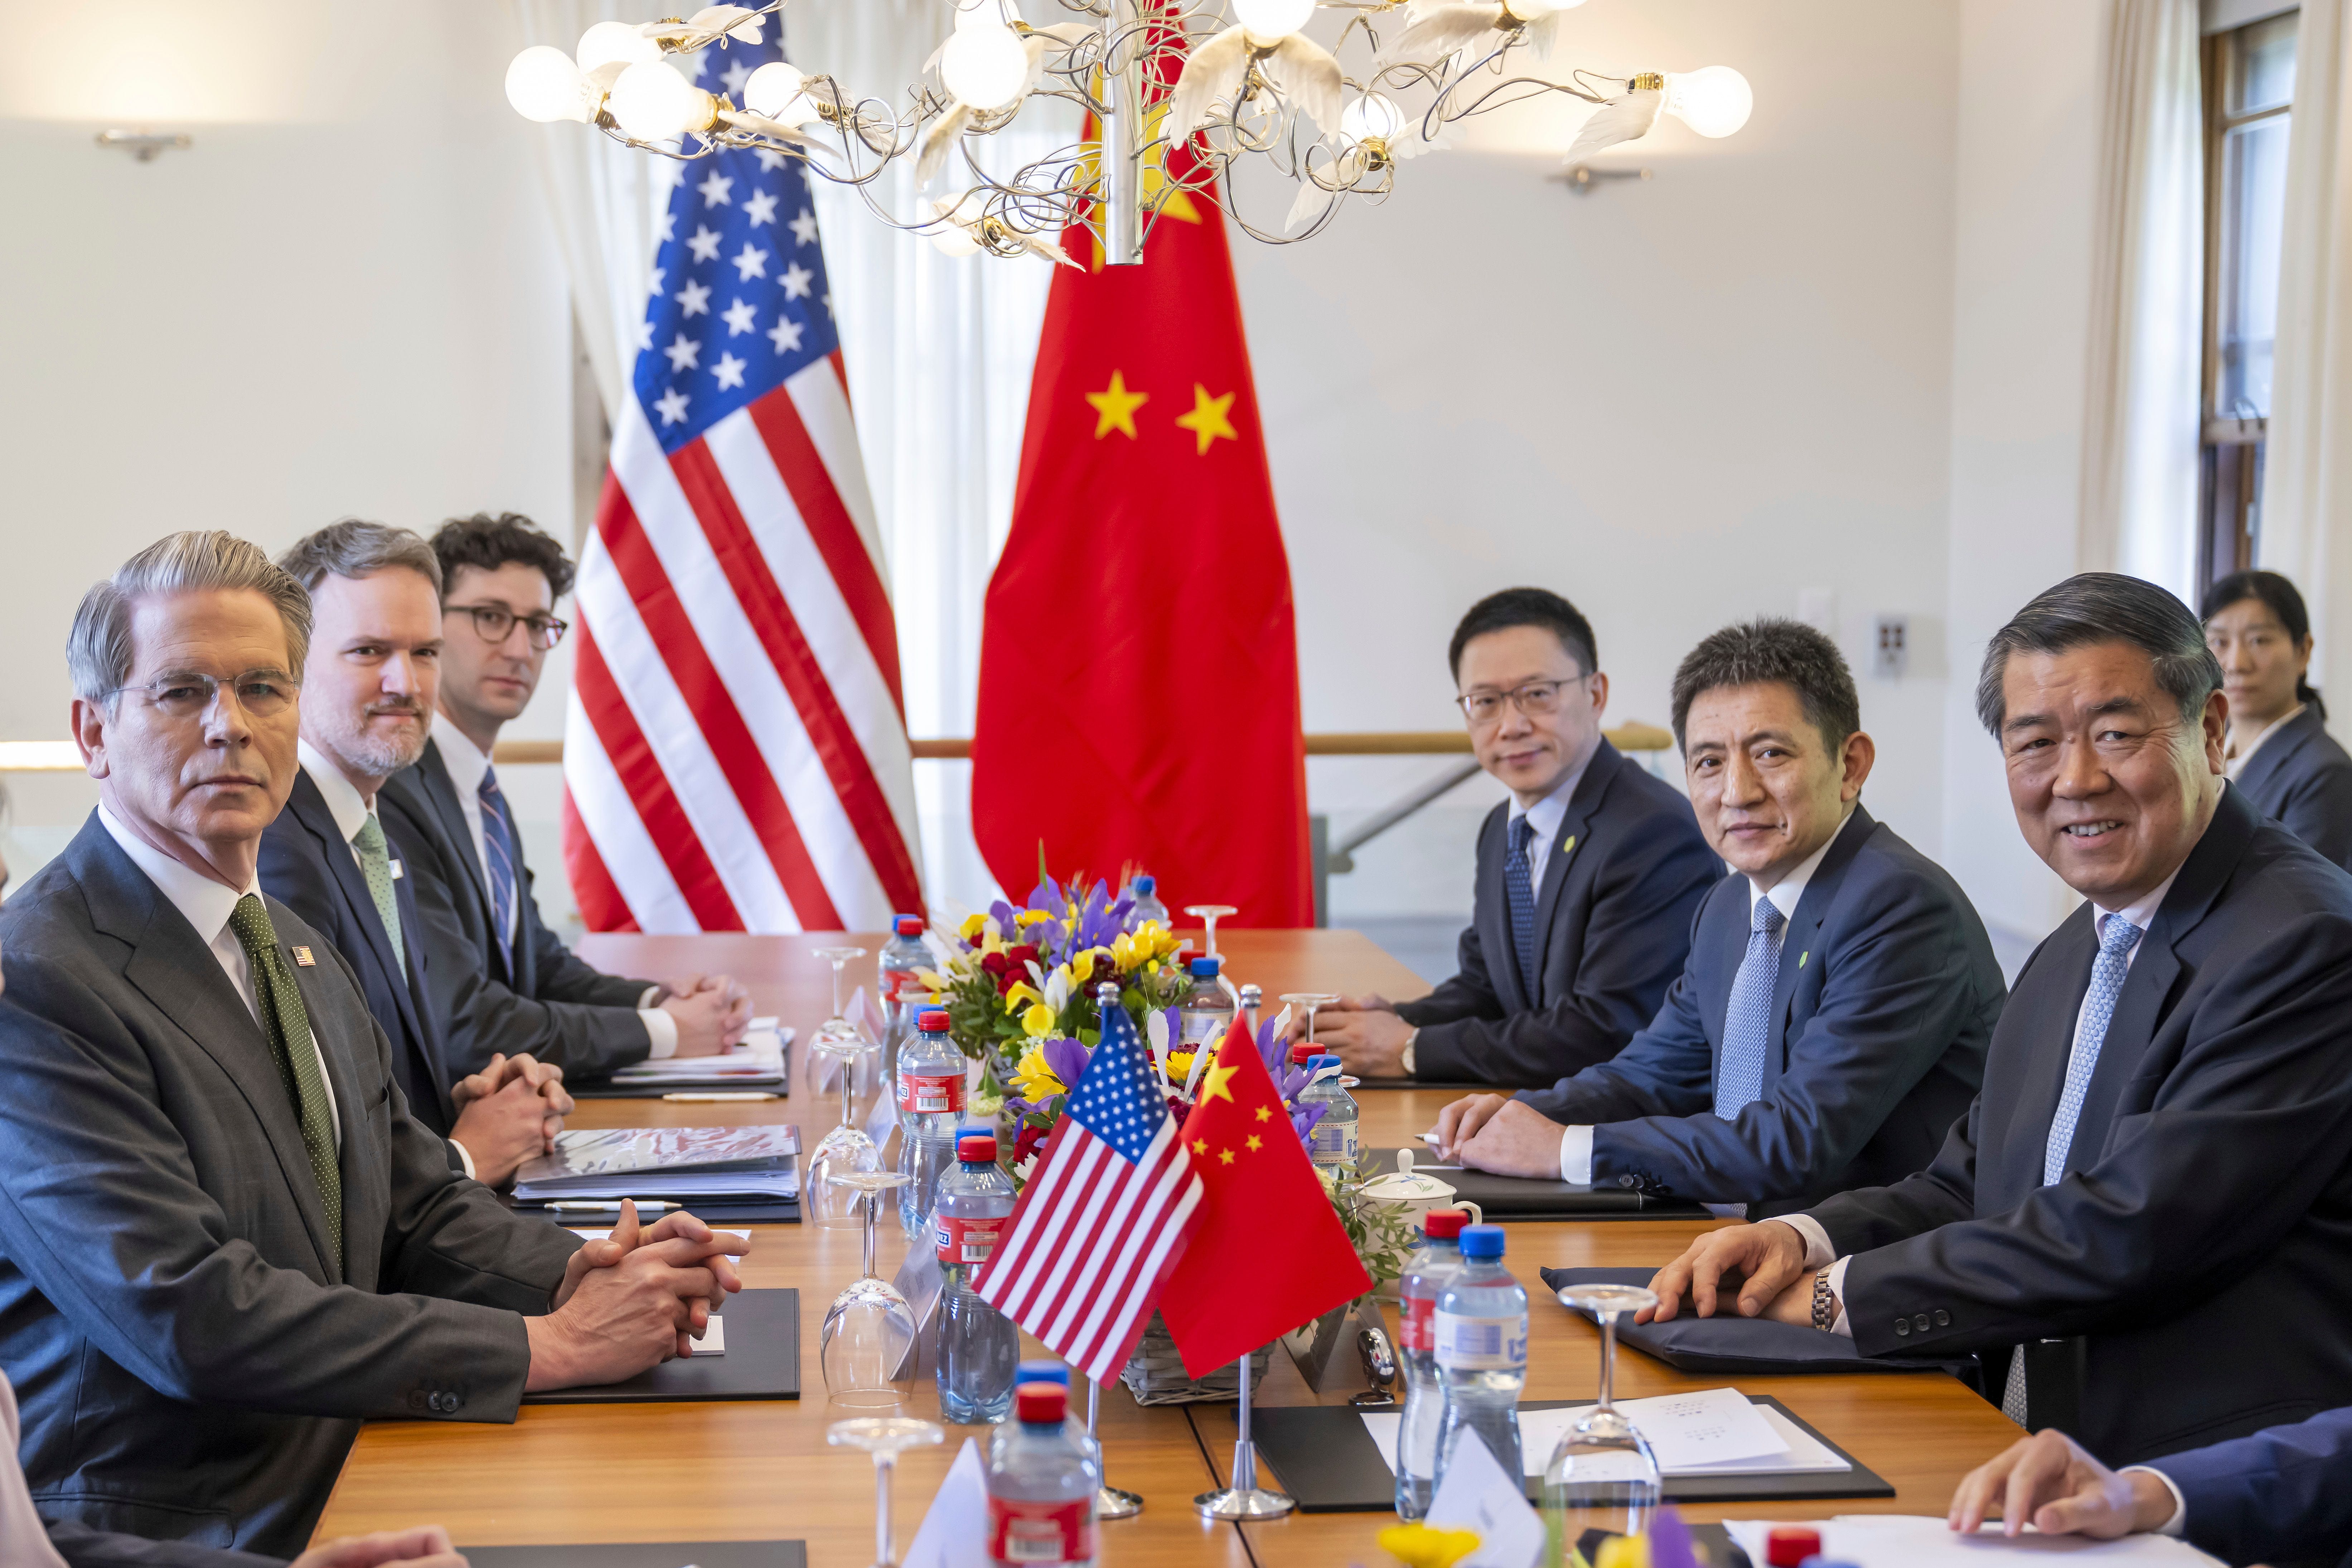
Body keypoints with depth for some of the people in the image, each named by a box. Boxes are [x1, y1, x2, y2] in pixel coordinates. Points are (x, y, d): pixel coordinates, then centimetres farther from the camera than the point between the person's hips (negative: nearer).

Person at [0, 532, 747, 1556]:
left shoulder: (292, 947, 14)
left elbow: (416, 1204, 18)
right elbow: (190, 1313, -21)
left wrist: (578, 1274, -4)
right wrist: (551, 1344, -19)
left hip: (346, 1485, 8)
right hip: (177, 1536, -8)